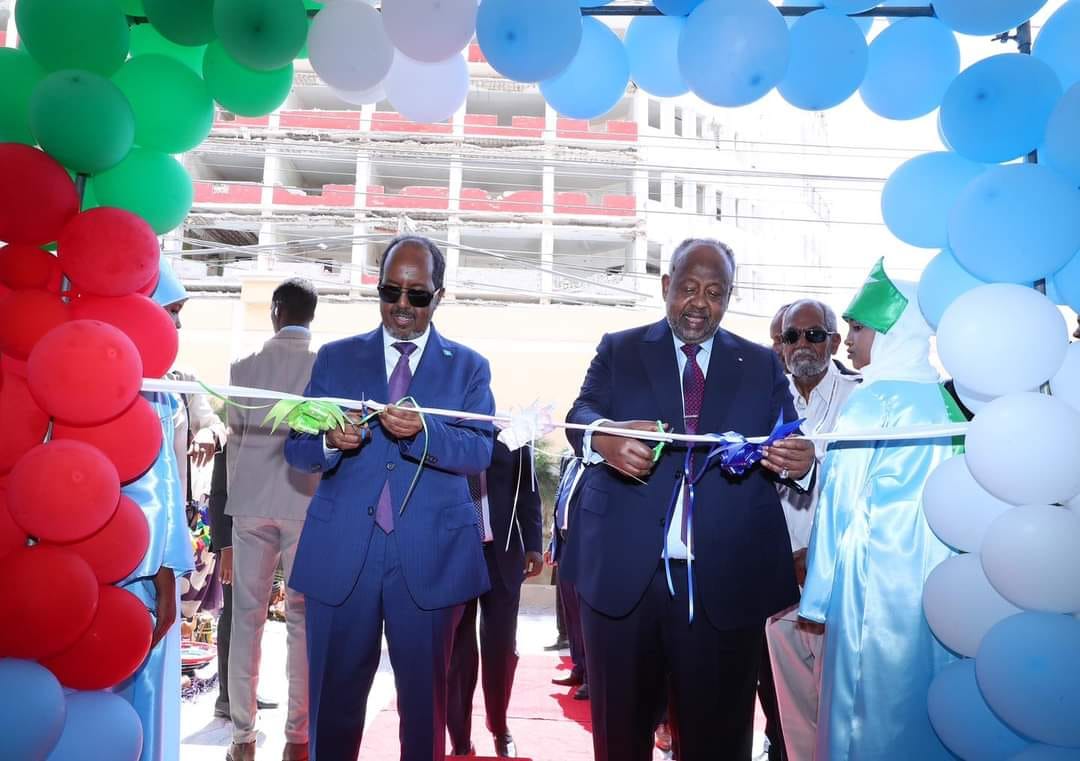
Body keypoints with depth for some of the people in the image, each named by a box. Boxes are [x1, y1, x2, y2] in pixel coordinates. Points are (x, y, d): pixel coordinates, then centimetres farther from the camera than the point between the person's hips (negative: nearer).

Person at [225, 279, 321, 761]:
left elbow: (235, 440, 8)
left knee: (247, 617, 7)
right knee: (303, 619, 4)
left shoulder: (244, 368, 4)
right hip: (308, 505, -1)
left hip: (251, 505, 2)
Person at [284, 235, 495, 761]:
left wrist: (423, 431, -26)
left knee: (425, 696, 11)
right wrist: (331, 441, -19)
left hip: (430, 557, -1)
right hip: (342, 554, 1)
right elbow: (296, 448, 4)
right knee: (334, 695, 11)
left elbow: (480, 453, -7)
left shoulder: (469, 368, 6)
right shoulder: (335, 358, 9)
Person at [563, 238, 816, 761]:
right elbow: (580, 414, -7)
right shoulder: (618, 350, 8)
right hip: (623, 575, 0)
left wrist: (800, 463, -22)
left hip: (727, 582, 1)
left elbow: (789, 449, 2)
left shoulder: (762, 365, 10)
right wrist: (603, 436, -31)